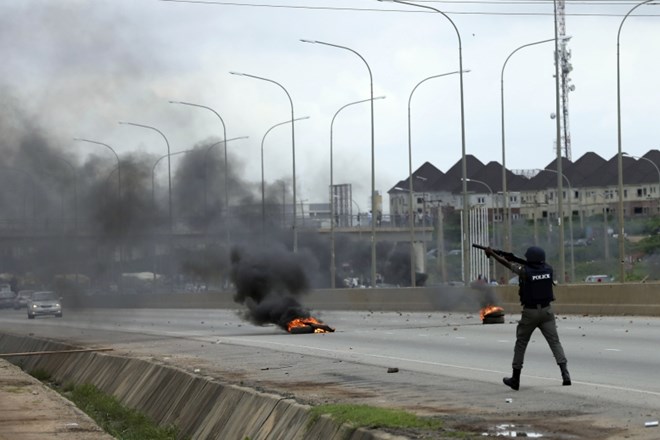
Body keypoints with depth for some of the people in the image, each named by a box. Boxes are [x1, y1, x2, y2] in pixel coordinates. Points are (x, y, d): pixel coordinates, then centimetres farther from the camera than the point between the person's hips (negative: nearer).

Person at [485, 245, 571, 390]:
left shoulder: (525, 271, -13)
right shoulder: (548, 269, -2)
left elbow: (506, 263, 0)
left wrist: (491, 253, 14)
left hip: (530, 312, -3)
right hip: (546, 311, 3)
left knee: (521, 344, 11)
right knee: (554, 341, 1)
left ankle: (515, 379, 17)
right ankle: (565, 374, -15)